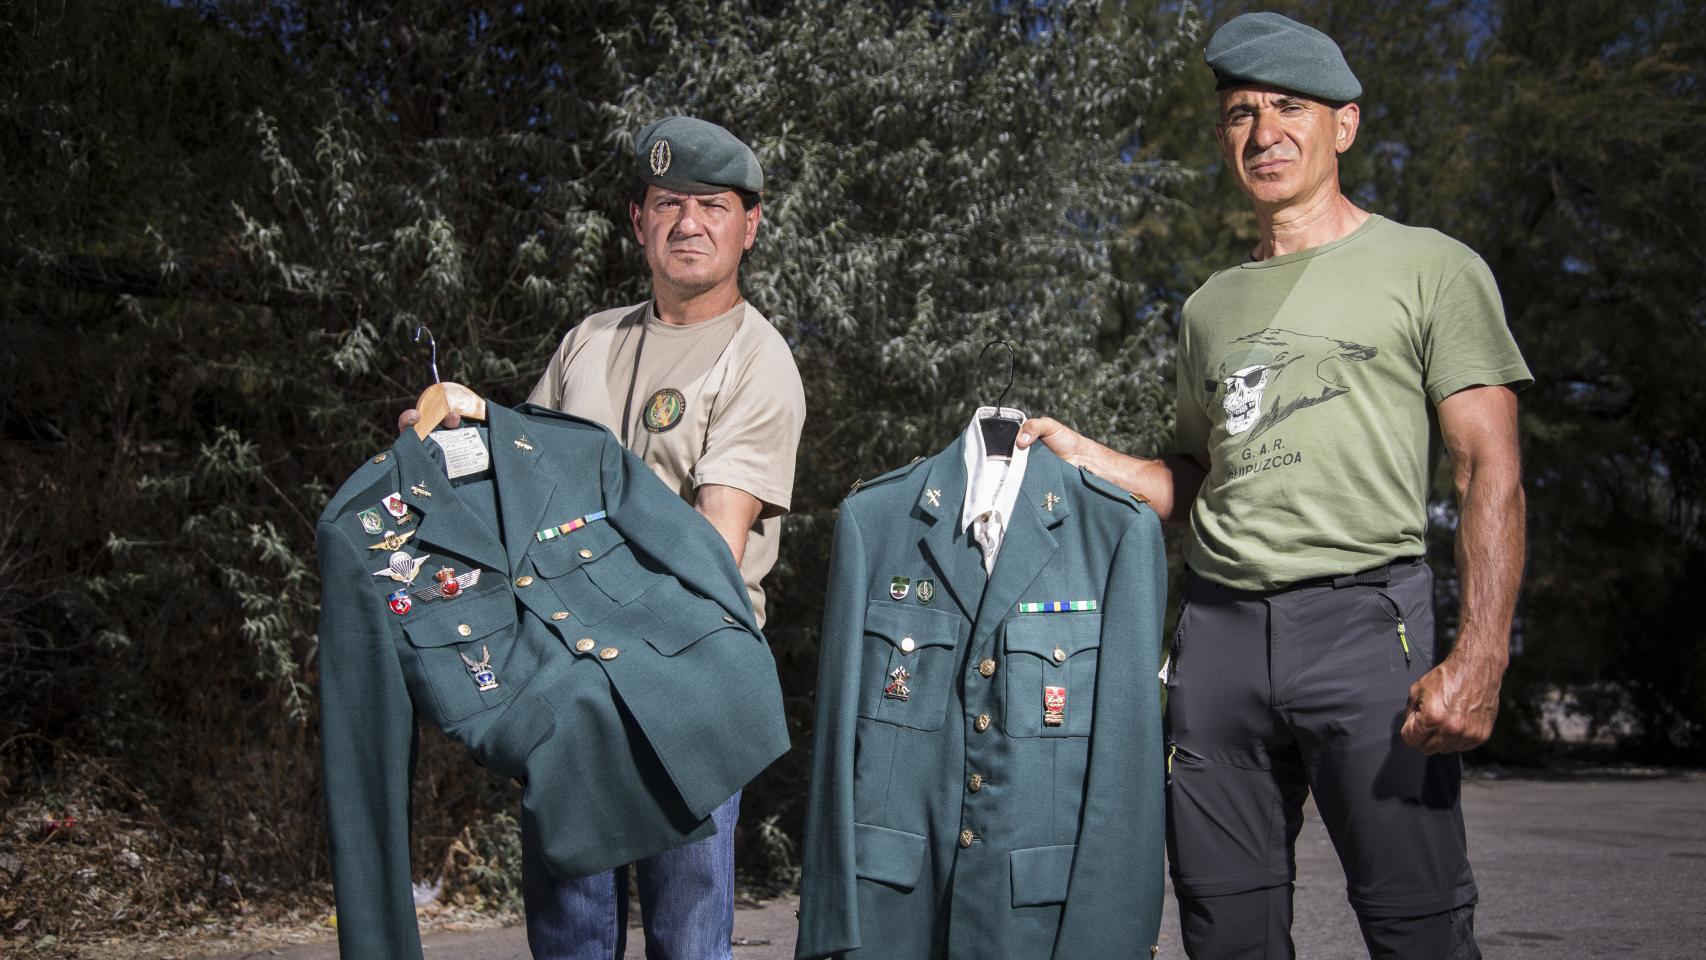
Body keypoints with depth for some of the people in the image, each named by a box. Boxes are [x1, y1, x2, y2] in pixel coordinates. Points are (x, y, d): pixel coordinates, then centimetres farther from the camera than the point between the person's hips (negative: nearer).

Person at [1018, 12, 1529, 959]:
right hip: (1217, 625, 5)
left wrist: (1478, 658, -15)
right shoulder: (1211, 306, 19)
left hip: (1364, 616, -4)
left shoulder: (1429, 267, 5)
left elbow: (1489, 473, -3)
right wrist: (1084, 456, 8)